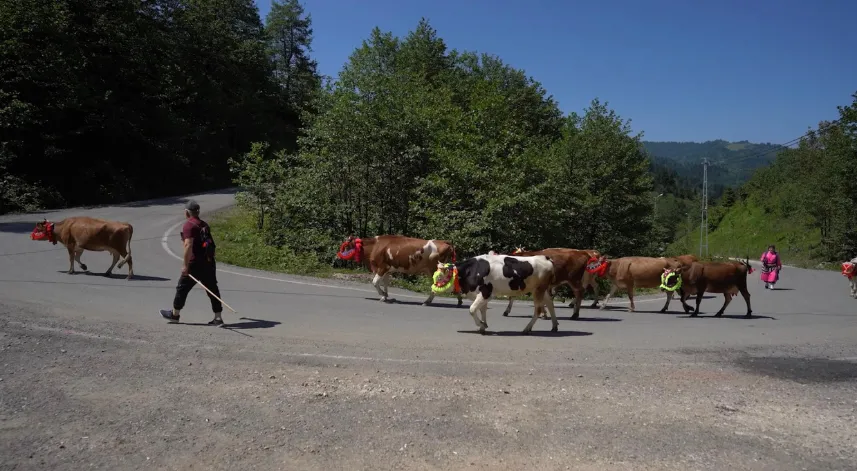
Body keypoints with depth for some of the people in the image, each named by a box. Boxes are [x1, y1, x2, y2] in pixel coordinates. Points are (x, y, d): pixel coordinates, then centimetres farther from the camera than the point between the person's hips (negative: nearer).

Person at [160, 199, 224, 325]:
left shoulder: (188, 225, -10)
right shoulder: (204, 225, 15)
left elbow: (188, 245, -20)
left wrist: (185, 265, -18)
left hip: (195, 264, -7)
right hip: (209, 262, 7)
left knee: (183, 287, 10)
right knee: (212, 289, 6)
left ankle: (175, 314, 25)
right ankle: (218, 318, 4)